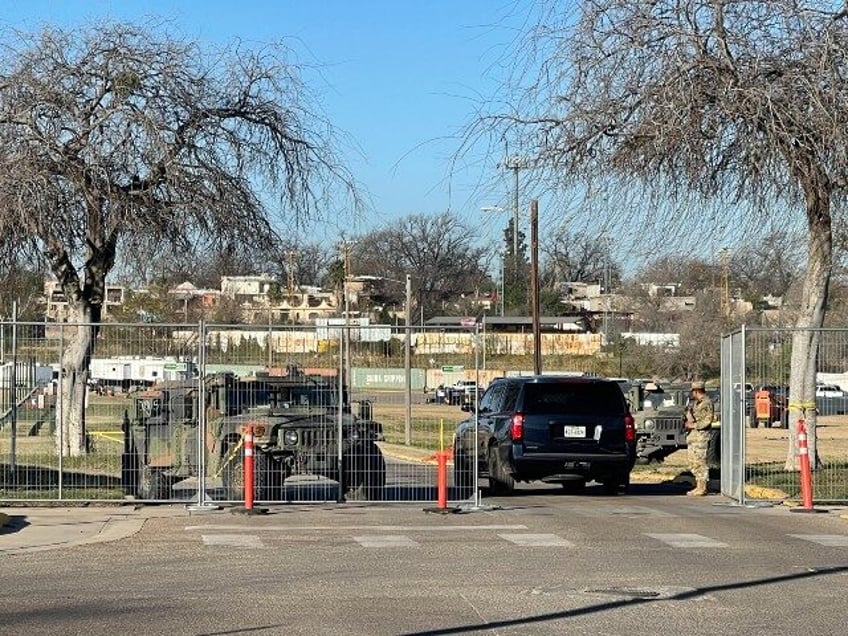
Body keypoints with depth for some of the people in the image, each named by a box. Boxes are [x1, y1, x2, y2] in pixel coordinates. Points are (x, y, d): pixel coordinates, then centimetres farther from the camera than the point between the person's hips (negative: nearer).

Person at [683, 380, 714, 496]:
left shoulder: (707, 403, -10)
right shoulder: (694, 403, 18)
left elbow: (708, 420, -17)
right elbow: (688, 414, 28)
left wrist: (694, 425, -16)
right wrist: (686, 423, 9)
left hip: (701, 435, -10)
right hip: (691, 435, 10)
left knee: (700, 462, -9)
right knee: (693, 462, 12)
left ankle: (702, 488, -7)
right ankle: (699, 485, 18)